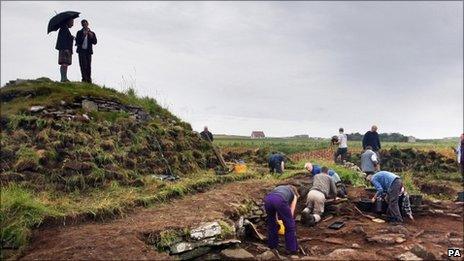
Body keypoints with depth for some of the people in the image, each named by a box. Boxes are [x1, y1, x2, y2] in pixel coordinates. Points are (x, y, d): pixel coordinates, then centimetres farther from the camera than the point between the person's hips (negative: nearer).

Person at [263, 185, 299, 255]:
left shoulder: (279, 188, 43)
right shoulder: (294, 195, 34)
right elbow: (291, 213, 32)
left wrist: (276, 219, 56)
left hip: (267, 199, 4)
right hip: (280, 200, -4)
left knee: (271, 222, 30)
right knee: (290, 225, 18)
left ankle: (272, 245, 41)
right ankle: (292, 249, 25)